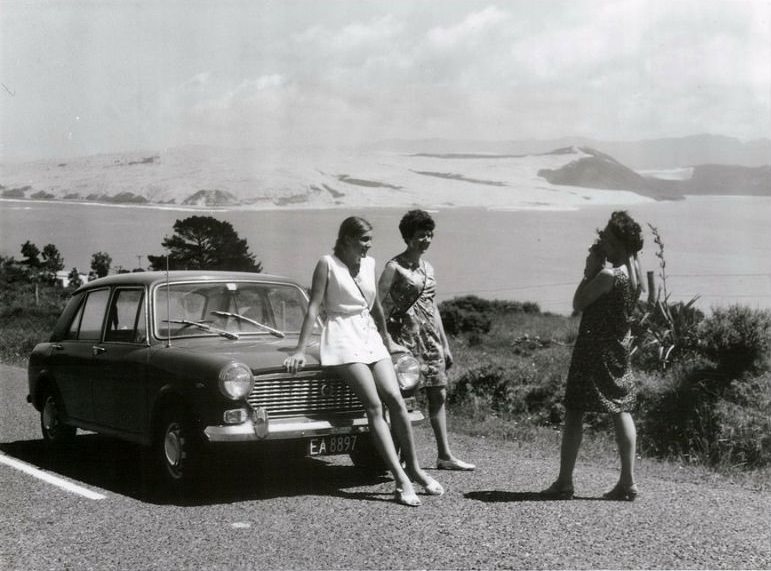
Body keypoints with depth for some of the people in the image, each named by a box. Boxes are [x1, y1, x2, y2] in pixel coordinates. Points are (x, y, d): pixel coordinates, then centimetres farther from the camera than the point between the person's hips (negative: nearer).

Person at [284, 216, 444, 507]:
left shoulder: (369, 264, 11)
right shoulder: (327, 264, -6)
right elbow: (313, 308, -8)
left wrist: (387, 340, 29)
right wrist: (300, 350, -10)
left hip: (370, 335, 6)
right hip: (342, 338, -6)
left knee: (395, 398, -9)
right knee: (374, 406, -15)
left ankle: (414, 468, 2)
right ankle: (401, 479, -19)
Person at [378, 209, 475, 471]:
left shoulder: (428, 268, 15)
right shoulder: (394, 267, -6)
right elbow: (379, 304, -8)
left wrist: (445, 345, 19)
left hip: (430, 338, 7)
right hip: (406, 335, -7)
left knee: (439, 395, 6)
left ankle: (445, 455, 11)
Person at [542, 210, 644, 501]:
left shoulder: (608, 275, -21)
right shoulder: (634, 271, 5)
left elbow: (578, 303, -12)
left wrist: (590, 270, -9)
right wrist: (595, 270, 4)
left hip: (593, 347, -8)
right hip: (619, 346, 8)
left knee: (574, 412, 0)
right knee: (621, 410, 11)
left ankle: (564, 483, 2)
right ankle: (627, 482, 11)